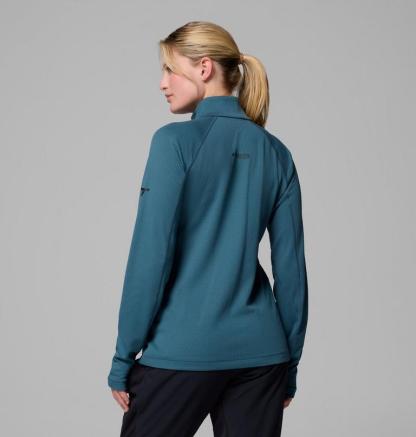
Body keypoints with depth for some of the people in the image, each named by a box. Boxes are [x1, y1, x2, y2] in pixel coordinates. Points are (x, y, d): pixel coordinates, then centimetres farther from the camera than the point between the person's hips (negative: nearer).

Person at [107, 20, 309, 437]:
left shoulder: (176, 141, -9)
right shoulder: (276, 152, 7)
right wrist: (289, 363, 15)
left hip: (182, 350, -5)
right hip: (260, 350, 5)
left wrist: (123, 357, -4)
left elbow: (150, 254, -12)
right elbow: (290, 265, 8)